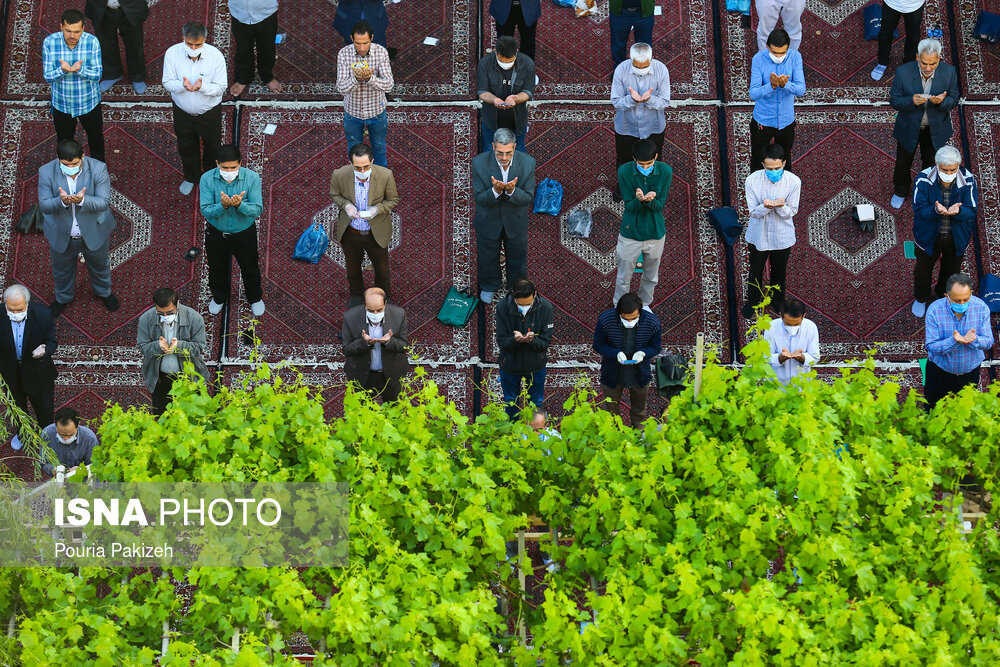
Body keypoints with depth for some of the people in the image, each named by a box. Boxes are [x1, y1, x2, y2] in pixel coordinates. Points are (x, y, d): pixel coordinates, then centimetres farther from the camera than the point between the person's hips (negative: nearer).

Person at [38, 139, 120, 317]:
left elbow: (104, 202, -26)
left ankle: (103, 292, 58)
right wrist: (61, 201, -45)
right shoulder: (46, 172, -23)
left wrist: (82, 200, -47)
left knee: (100, 265, 27)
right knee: (62, 270, 26)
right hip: (61, 234, 0)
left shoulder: (98, 169, -25)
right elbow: (44, 205, -22)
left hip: (94, 233, 0)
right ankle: (63, 297, 56)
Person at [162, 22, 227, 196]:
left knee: (212, 147, 21)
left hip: (210, 112, -1)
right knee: (186, 147, 23)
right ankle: (191, 177, 51)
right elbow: (167, 82, -13)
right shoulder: (172, 53, -20)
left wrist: (202, 87, -39)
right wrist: (182, 85, -36)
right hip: (182, 112, 1)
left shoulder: (215, 56, -24)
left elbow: (220, 88, -19)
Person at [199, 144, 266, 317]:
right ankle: (219, 297, 53)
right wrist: (222, 206, -43)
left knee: (250, 268, 21)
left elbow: (257, 210, -23)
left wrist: (239, 205, -43)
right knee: (217, 269, 24)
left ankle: (255, 298, 50)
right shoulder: (207, 179, -21)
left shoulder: (252, 178, -23)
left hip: (244, 233, -1)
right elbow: (205, 211, -22)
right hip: (216, 234, 1)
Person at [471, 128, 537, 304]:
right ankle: (489, 286, 54)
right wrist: (495, 191, -44)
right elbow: (479, 198, -22)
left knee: (517, 256, 25)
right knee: (487, 256, 24)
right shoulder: (479, 162, -27)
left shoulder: (528, 162, -25)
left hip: (516, 221, 1)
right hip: (488, 220, 0)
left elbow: (528, 198, -19)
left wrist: (512, 191, -41)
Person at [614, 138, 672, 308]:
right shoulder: (624, 171, -19)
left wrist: (650, 199, -37)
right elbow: (629, 206, -17)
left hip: (655, 232, 1)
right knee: (624, 277, 14)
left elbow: (660, 205, -13)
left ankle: (644, 304, 49)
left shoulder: (665, 171, -17)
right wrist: (639, 200, -41)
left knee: (651, 276, 23)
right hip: (630, 232, -1)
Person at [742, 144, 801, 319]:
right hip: (758, 234, 0)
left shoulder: (793, 182, -22)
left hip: (782, 236, 0)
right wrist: (766, 206, -38)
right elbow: (754, 212, -16)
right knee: (756, 269, 21)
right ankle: (753, 300, 47)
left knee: (779, 270, 23)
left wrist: (780, 206, -36)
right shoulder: (752, 180, -23)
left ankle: (777, 299, 50)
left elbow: (790, 212, -13)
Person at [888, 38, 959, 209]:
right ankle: (900, 192, 52)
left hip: (935, 129, 1)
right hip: (908, 128, -1)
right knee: (903, 163, 23)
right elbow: (894, 100, -18)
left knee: (931, 163, 25)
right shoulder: (903, 72, -27)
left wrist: (942, 101, -34)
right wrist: (912, 101, -39)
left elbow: (953, 99, -10)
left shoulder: (949, 72, -23)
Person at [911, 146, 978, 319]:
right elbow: (919, 209, -23)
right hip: (928, 236, -1)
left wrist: (957, 210, -44)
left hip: (957, 238, 1)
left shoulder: (968, 181, -22)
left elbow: (971, 212, -20)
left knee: (951, 271, 25)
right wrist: (936, 210, -45)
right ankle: (921, 299, 53)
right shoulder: (924, 179, -25)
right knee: (923, 270, 22)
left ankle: (943, 296, 57)